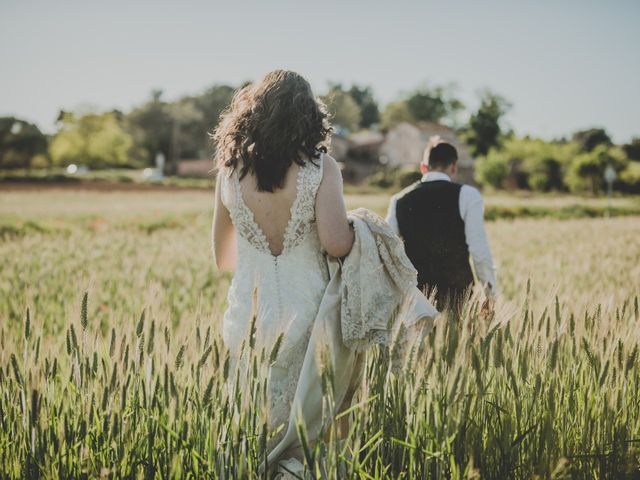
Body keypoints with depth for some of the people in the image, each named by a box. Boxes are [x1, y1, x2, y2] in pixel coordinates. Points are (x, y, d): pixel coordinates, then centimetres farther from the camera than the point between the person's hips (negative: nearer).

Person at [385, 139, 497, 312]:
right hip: (456, 294, -3)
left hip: (414, 294, 3)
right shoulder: (467, 195, -5)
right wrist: (491, 294, 1)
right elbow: (479, 250, -9)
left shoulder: (399, 200, 6)